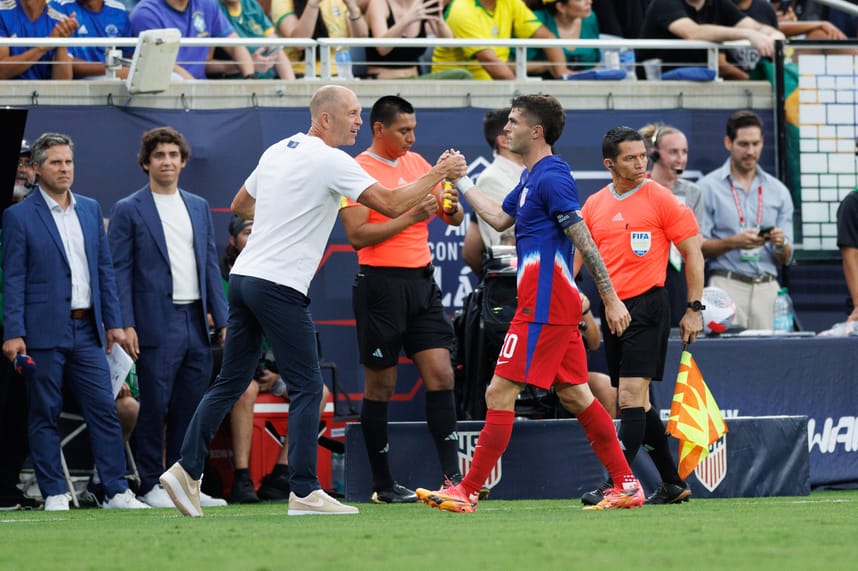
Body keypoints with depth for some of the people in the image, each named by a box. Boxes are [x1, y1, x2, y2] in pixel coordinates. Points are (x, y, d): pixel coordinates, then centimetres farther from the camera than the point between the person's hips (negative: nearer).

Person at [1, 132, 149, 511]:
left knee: (104, 410, -1)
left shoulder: (90, 210, 13)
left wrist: (113, 322, 10)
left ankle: (116, 491, 1)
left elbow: (105, 269, 16)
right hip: (44, 332, -4)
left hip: (87, 330, 4)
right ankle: (54, 494, 6)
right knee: (45, 416, 1)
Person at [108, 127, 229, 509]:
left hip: (196, 321, 5)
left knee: (190, 408, 5)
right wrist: (125, 325, -12)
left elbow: (211, 265, 17)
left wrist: (222, 319, 10)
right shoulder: (128, 211, 1)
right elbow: (120, 271, -3)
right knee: (154, 408, -3)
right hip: (156, 325, -5)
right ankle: (152, 486, 4)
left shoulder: (199, 208, 16)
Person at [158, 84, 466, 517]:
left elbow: (240, 206, 27)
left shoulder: (277, 152, 15)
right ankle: (304, 492, -7)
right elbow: (390, 205, -13)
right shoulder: (330, 161, -10)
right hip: (279, 285, -8)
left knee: (230, 384, 11)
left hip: (244, 275, 8)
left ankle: (186, 470, 6)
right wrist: (438, 174, -3)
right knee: (306, 388, -3)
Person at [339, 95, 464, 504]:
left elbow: (452, 218, 16)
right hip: (381, 283, -6)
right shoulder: (358, 171, -7)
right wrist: (410, 217, -20)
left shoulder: (417, 163, 13)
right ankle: (382, 484, 8)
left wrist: (450, 207, -7)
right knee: (380, 386, 1)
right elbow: (358, 235, -16)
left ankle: (452, 475, -4)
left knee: (440, 375, -3)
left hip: (422, 282, 6)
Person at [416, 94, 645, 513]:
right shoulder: (531, 178, 15)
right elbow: (500, 219, 30)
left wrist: (611, 299, -18)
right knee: (574, 395, 12)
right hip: (556, 305, 10)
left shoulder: (552, 178, -15)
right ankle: (627, 485, 12)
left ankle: (468, 492, -6)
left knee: (500, 393, -8)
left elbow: (584, 241, -17)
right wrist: (462, 183, 31)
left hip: (543, 307, -10)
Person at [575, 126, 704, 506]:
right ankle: (673, 484, 19)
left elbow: (693, 253, -2)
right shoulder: (594, 205, 11)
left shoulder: (661, 199, -3)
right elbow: (575, 254, 16)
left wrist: (694, 308, -6)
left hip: (647, 305, -6)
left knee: (631, 395, -15)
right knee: (634, 401, 9)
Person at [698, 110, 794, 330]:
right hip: (727, 286, -3)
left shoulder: (778, 191, 14)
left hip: (767, 287, 3)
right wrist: (733, 243, -16)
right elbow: (697, 247, -1)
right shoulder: (708, 187, 4)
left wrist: (781, 245, -9)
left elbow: (786, 259, 14)